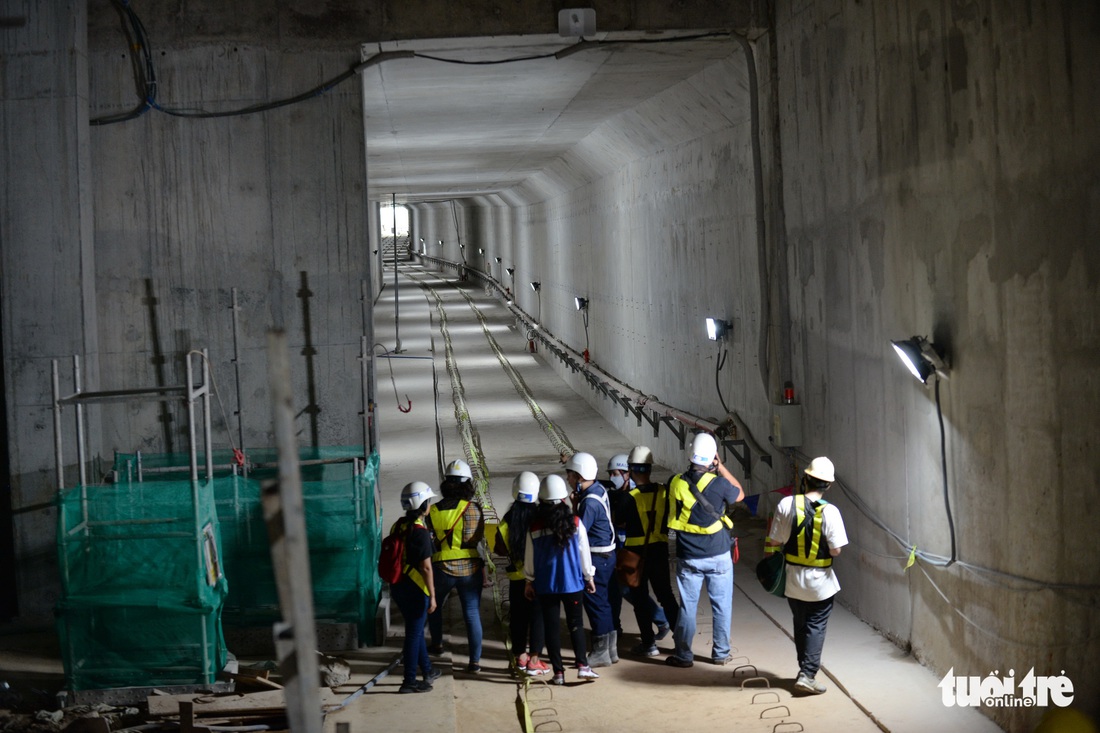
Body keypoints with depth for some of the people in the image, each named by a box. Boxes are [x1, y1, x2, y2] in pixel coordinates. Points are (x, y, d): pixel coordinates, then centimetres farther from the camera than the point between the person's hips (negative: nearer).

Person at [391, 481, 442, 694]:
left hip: (397, 586, 8)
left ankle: (427, 671, 34)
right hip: (415, 588, -8)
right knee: (414, 633, 2)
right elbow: (426, 567, -19)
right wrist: (432, 595, -14)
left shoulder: (398, 526, 5)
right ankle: (409, 681, 8)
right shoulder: (421, 532, -19)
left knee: (416, 628, 20)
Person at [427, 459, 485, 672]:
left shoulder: (435, 510, -5)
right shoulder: (474, 508, -8)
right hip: (470, 568, -1)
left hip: (442, 568, 1)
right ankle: (475, 660, 3)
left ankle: (437, 644, 38)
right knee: (472, 614, 4)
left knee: (434, 606, 26)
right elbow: (479, 536, 1)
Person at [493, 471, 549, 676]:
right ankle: (534, 660, 4)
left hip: (516, 575, 2)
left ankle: (520, 656, 22)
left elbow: (501, 549, -3)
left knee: (518, 616, 14)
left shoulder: (509, 517, -5)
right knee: (537, 616, 5)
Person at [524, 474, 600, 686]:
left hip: (545, 584, 0)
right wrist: (589, 576, 13)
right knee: (576, 624, 9)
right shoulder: (575, 523, -7)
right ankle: (582, 665, -1)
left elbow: (529, 557, 2)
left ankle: (558, 672, 5)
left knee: (551, 627, 5)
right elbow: (584, 551, 0)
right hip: (572, 582, 0)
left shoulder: (535, 526, -5)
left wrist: (529, 581, 15)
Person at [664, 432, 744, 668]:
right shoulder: (719, 484, -16)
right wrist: (721, 467, 6)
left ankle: (683, 655, 15)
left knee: (687, 606, 9)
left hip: (688, 557, 2)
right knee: (721, 605, 12)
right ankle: (721, 653, 20)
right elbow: (740, 494, 4)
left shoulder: (676, 482, -9)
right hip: (718, 555, -1)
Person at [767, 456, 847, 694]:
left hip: (794, 578, 2)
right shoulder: (830, 511, -17)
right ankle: (807, 674, 1)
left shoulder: (786, 504, -13)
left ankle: (806, 669, 28)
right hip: (820, 581, -2)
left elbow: (776, 541, -8)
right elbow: (835, 550, -16)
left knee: (800, 625, 19)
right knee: (816, 627, 8)